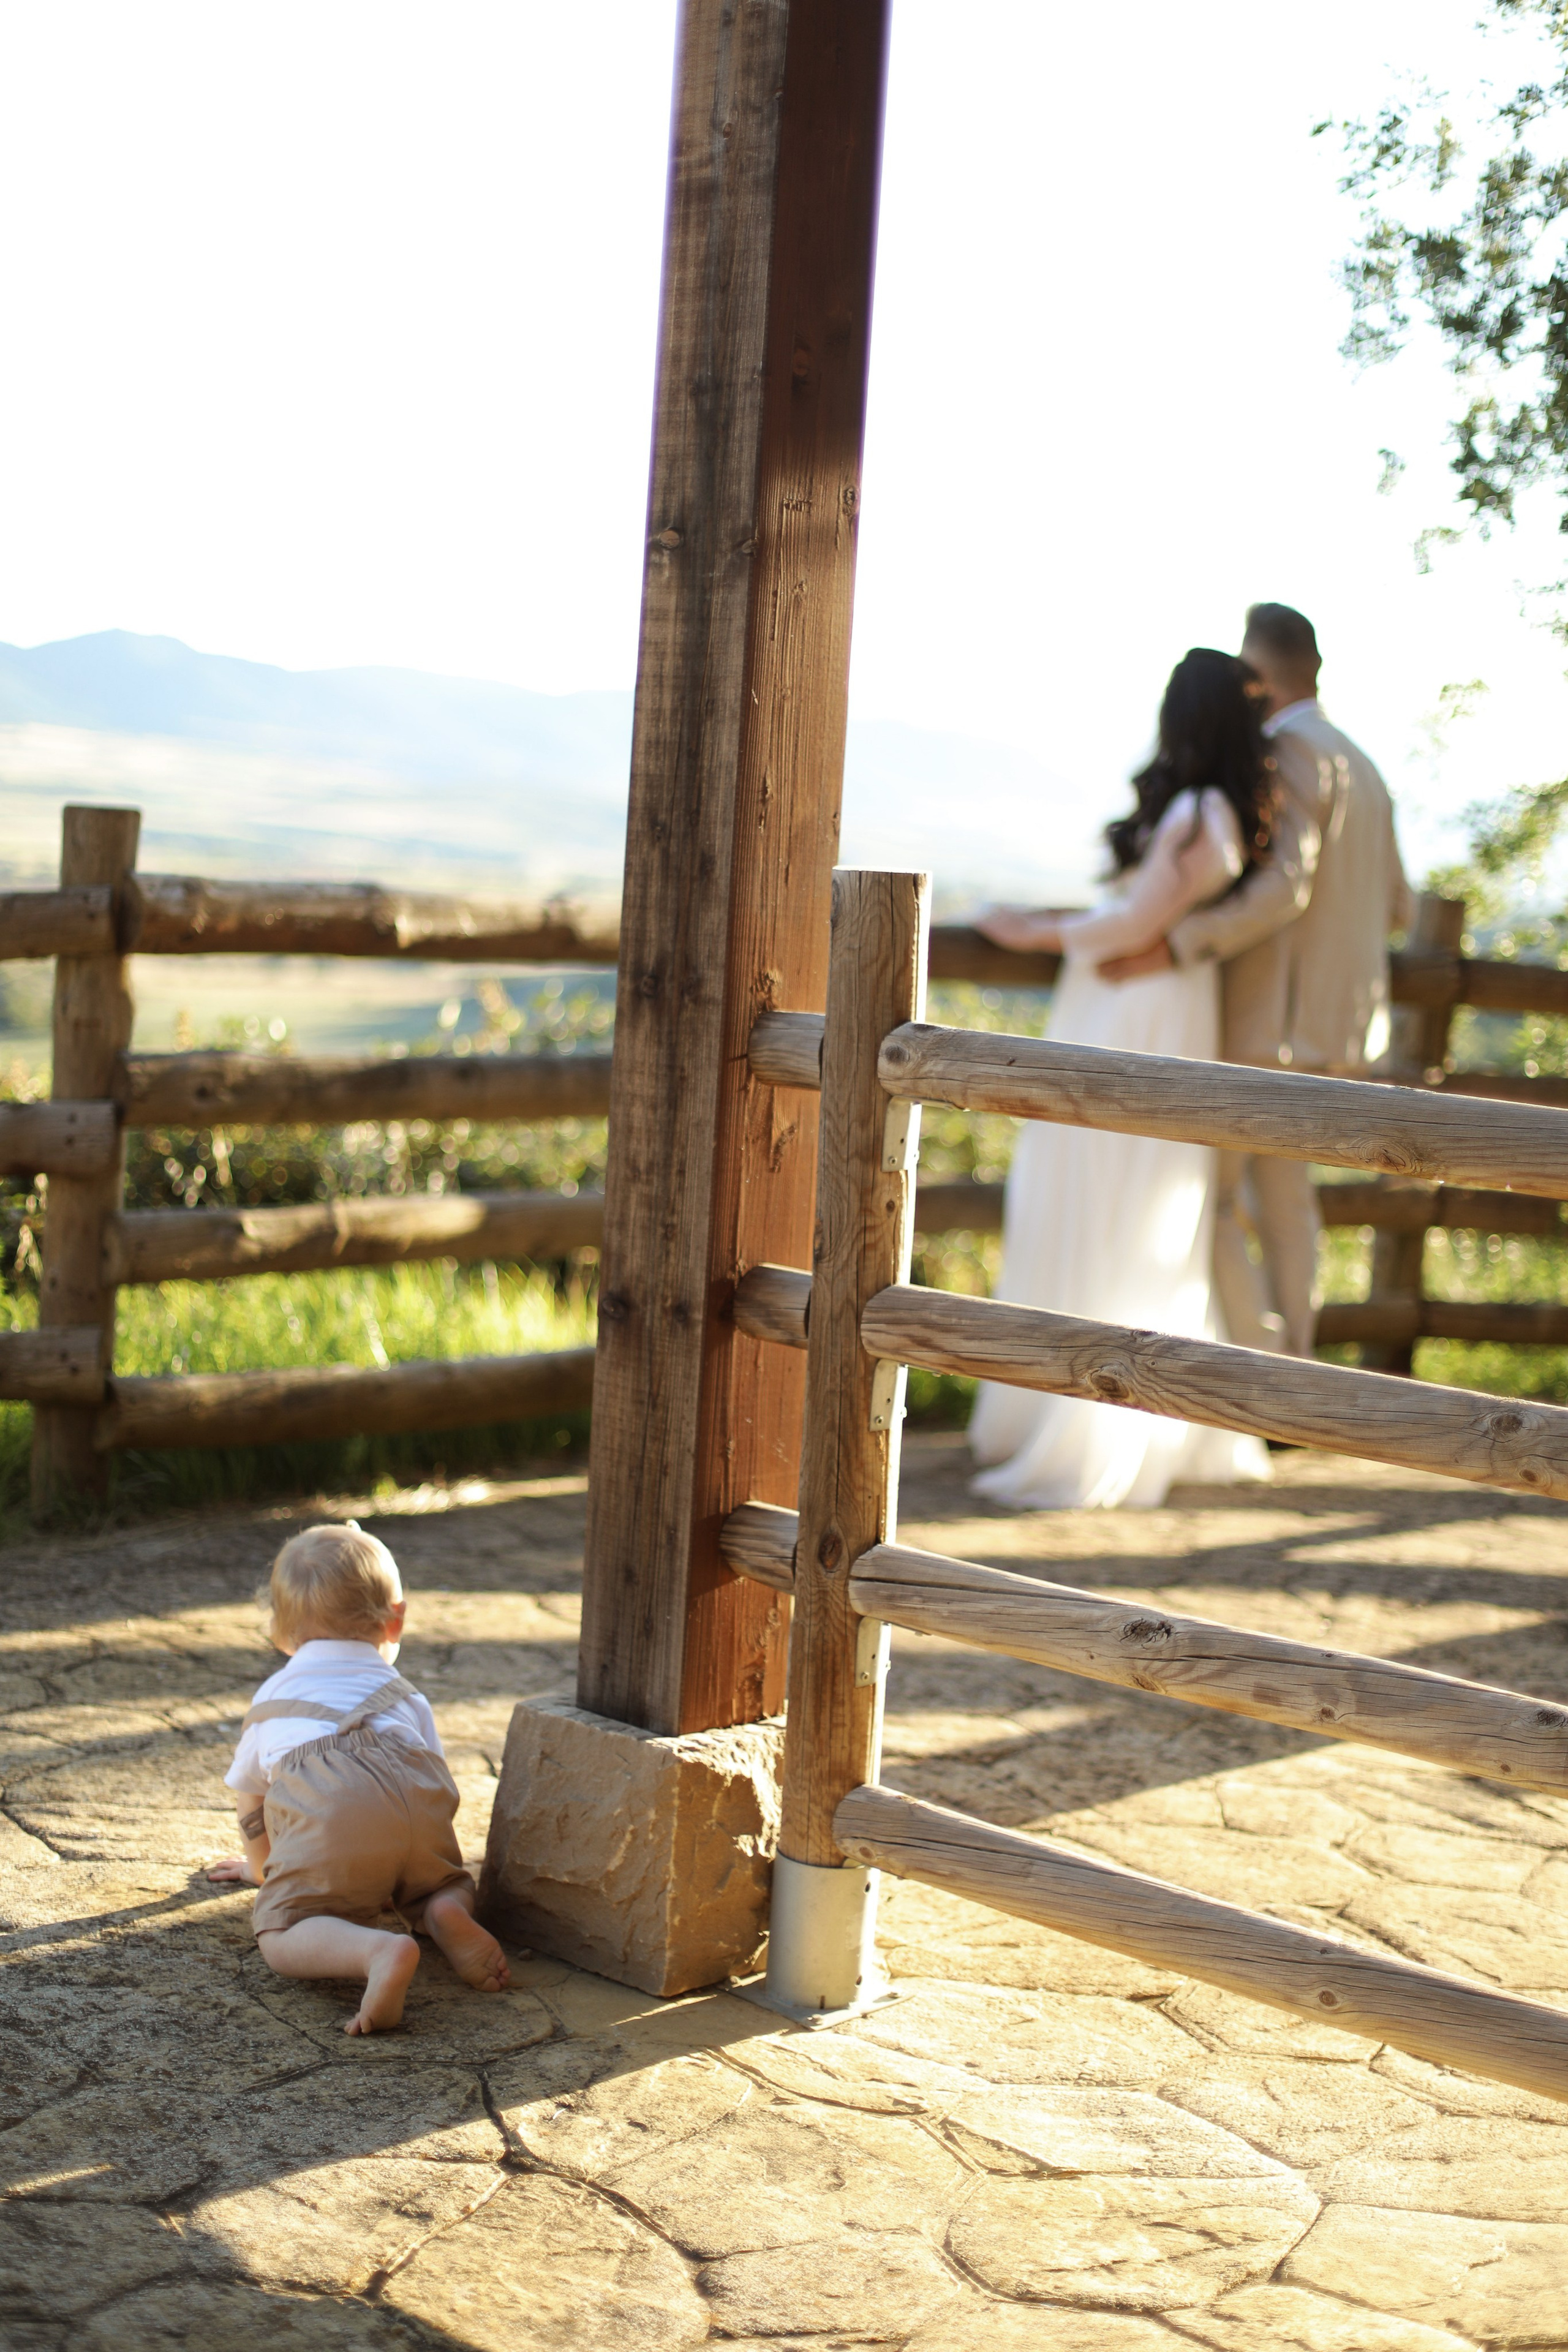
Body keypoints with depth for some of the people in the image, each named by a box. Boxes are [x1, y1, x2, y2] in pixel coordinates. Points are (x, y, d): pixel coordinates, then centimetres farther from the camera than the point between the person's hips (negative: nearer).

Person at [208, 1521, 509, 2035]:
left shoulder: (271, 1698, 38)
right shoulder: (406, 1695, 38)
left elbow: (248, 1795, 47)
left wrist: (262, 1867, 67)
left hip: (323, 1808, -3)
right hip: (414, 1796, 3)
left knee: (281, 1933, -4)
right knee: (446, 1884, 29)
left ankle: (381, 1952, -34)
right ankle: (447, 1915, -8)